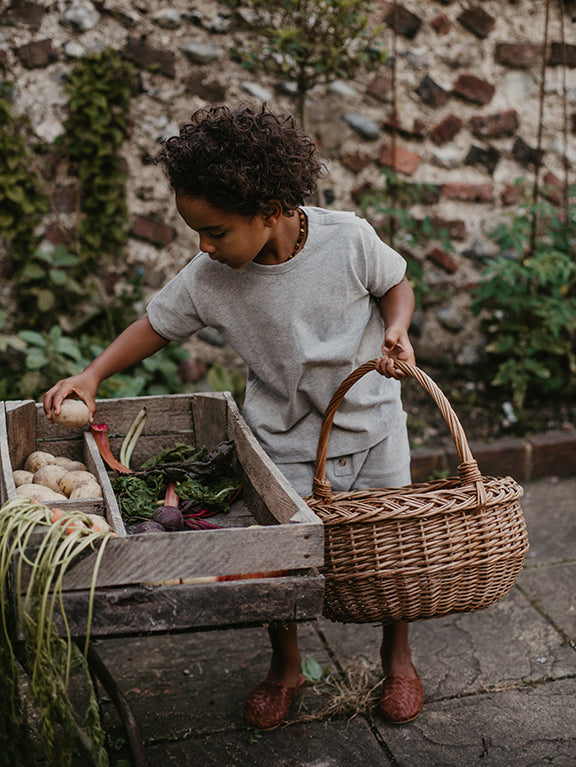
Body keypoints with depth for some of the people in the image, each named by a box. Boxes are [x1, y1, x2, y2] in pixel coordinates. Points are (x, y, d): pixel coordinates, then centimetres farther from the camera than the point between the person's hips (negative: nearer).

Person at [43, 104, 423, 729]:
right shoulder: (208, 278, -16)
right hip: (284, 438, 0)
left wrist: (396, 329, -21)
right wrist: (92, 375, -10)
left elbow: (396, 283, -1)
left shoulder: (348, 238, -20)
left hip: (371, 424, 0)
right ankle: (286, 667, 33)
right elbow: (157, 323, 0)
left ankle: (397, 656, 41)